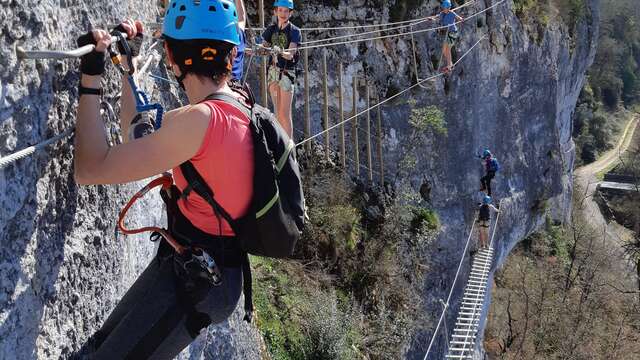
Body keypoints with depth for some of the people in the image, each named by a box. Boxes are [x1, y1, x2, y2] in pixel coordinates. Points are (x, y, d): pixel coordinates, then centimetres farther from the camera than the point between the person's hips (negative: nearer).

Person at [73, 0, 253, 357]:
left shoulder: (201, 118, -25)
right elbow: (137, 132, 20)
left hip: (195, 279, -9)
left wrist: (91, 76, -14)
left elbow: (91, 169, -20)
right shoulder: (237, 104, 5)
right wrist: (127, 63, 20)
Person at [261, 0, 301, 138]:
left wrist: (282, 52, -39)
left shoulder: (294, 31, -6)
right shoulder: (271, 29, 8)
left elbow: (290, 54, -18)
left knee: (285, 113, -9)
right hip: (273, 71, 5)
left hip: (287, 72, -5)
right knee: (277, 111, 10)